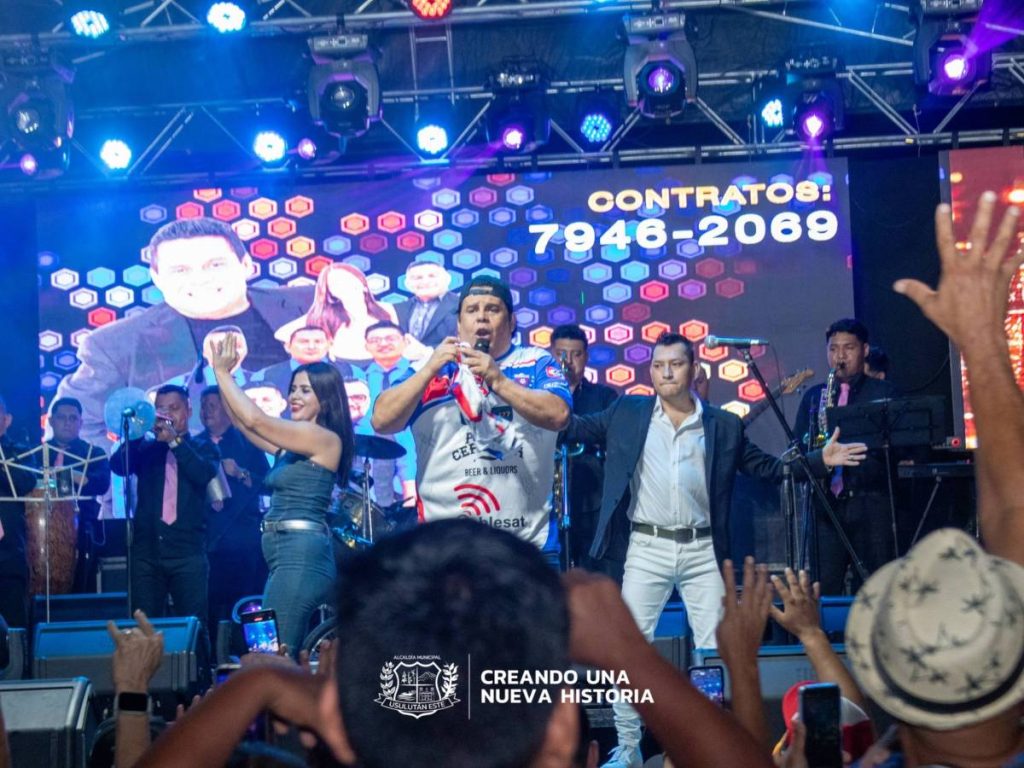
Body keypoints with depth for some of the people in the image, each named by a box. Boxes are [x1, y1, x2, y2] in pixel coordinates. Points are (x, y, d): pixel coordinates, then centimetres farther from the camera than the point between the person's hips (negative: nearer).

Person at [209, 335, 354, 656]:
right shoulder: (292, 443, 19)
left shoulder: (325, 438, -8)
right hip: (287, 557, 10)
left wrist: (222, 372, -6)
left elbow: (254, 419, -15)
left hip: (301, 557, -10)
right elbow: (241, 422, 21)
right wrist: (222, 374, 11)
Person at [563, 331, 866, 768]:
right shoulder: (627, 412, 6)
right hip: (646, 547, 0)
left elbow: (765, 467, 13)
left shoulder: (724, 426, 7)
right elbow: (575, 427, 9)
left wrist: (819, 460, 2)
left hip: (703, 550, 1)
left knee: (715, 650, 3)